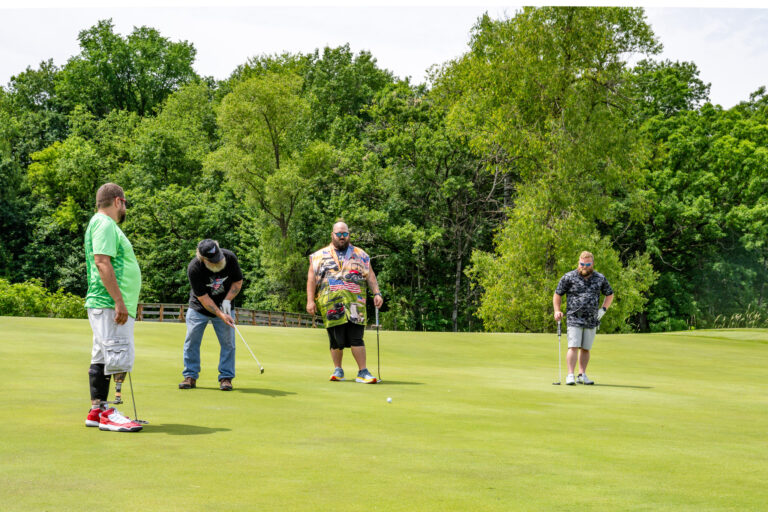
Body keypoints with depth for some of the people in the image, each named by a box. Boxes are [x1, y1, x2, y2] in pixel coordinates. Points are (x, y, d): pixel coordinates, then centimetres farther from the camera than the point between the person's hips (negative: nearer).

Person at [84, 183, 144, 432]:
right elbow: (102, 262, -21)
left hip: (108, 306, 11)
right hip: (110, 306, -11)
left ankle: (96, 411, 13)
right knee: (118, 357, -12)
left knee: (101, 359, 10)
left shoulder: (102, 223, 22)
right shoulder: (105, 224, -11)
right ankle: (107, 414, -11)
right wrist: (119, 300, -24)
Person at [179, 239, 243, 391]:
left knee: (228, 342, -4)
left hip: (224, 306, 2)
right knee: (192, 341, -2)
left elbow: (238, 281, -4)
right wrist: (220, 315, -29)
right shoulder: (194, 268, -28)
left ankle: (226, 377, 4)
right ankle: (190, 376, 9)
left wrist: (227, 300, -17)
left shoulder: (230, 257, -20)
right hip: (199, 307, -2)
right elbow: (203, 298, -23)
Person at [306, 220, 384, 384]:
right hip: (330, 303, 0)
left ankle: (363, 372, -4)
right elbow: (312, 278, 8)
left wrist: (377, 293, -1)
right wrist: (310, 300, -1)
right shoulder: (320, 255, 13)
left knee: (356, 337, -7)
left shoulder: (360, 255, 17)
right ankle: (337, 370, 17)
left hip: (354, 302, 0)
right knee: (336, 339, 0)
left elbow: (370, 275, 13)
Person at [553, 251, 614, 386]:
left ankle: (582, 375, 15)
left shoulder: (600, 278, 7)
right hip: (574, 319, -3)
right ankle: (570, 375, -12)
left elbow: (609, 294, 21)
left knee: (586, 349, 7)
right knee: (573, 347, -12)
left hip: (592, 320, 3)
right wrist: (557, 311, -4)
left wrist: (603, 309, 7)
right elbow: (557, 294, 8)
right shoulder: (569, 277, 0)